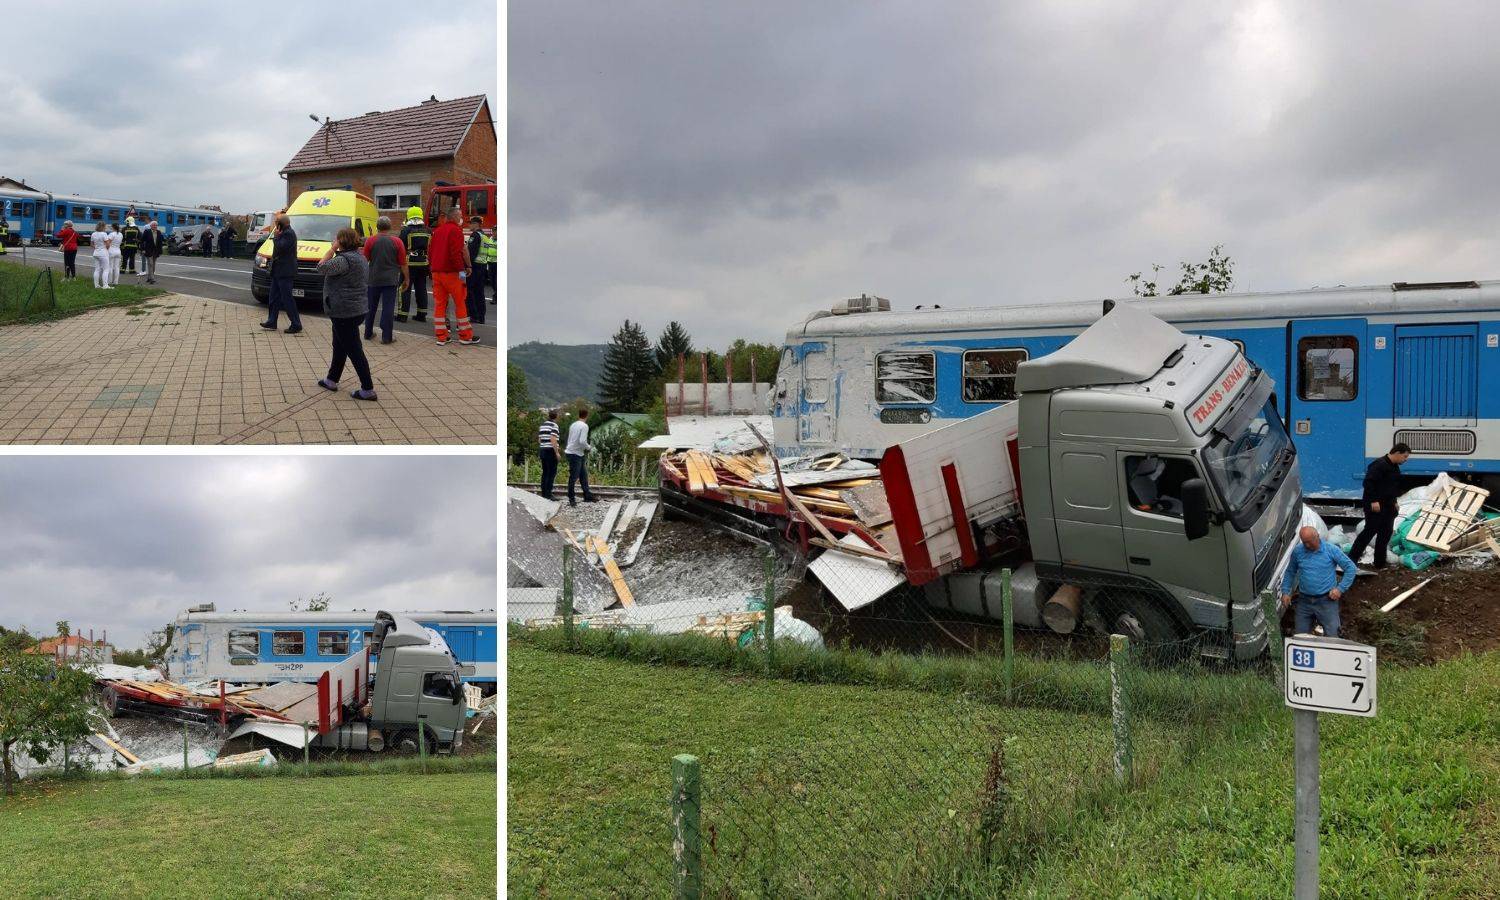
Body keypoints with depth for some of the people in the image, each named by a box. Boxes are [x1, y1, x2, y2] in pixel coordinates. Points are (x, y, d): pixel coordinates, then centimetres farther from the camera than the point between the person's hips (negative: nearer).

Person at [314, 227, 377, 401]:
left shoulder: (344, 260, -22)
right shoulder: (359, 257, 11)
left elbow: (321, 268, -17)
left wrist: (332, 249, -12)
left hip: (345, 312, -10)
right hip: (356, 309, 10)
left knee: (354, 350, -5)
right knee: (339, 346, 22)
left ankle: (368, 389, -3)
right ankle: (332, 380, 35)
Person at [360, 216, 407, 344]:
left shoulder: (370, 241, -5)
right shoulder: (397, 241, -6)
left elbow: (365, 259, 3)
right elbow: (403, 263, -4)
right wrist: (406, 279, 6)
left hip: (373, 280, 2)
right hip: (390, 280, -2)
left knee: (371, 307, 15)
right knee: (388, 308, -1)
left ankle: (368, 333, 24)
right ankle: (386, 336, -3)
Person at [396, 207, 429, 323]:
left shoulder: (406, 231, -8)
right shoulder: (428, 231, 6)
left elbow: (400, 247, -6)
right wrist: (430, 264, 20)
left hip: (409, 264, -5)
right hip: (423, 264, 5)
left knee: (405, 288, -1)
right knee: (421, 289, 11)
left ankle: (403, 314, -2)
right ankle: (422, 314, 14)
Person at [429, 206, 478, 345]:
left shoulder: (437, 230, 15)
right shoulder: (455, 230, -10)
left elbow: (431, 251, 17)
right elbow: (456, 252, -20)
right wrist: (461, 269, -19)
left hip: (436, 271, 7)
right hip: (451, 272, -7)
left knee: (439, 303, 6)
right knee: (460, 303, 1)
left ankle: (441, 336, 6)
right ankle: (465, 336, 4)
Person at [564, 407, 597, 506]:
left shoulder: (573, 425, 10)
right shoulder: (584, 426, -14)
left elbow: (569, 440, 14)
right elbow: (582, 441, -25)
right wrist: (588, 447, -5)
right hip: (575, 454, -9)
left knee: (583, 475, 16)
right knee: (573, 477, -2)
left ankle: (588, 496, 22)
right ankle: (571, 499, 3)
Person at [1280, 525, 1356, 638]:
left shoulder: (1331, 550, -6)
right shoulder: (1298, 551, 1)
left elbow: (1350, 568, 0)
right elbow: (1290, 572, 15)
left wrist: (1340, 588, -7)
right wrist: (1285, 591, 5)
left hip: (1326, 600, -3)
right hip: (1304, 601, 3)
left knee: (1331, 636, -6)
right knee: (1301, 636, 6)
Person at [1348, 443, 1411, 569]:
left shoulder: (1395, 467, 15)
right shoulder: (1379, 465, -17)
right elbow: (1368, 483, -24)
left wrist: (1394, 502, 20)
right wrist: (1373, 501, -26)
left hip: (1388, 506, 10)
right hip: (1375, 506, -10)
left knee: (1385, 534, 10)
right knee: (1370, 531, -9)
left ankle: (1380, 563, 16)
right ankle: (1352, 558, -4)